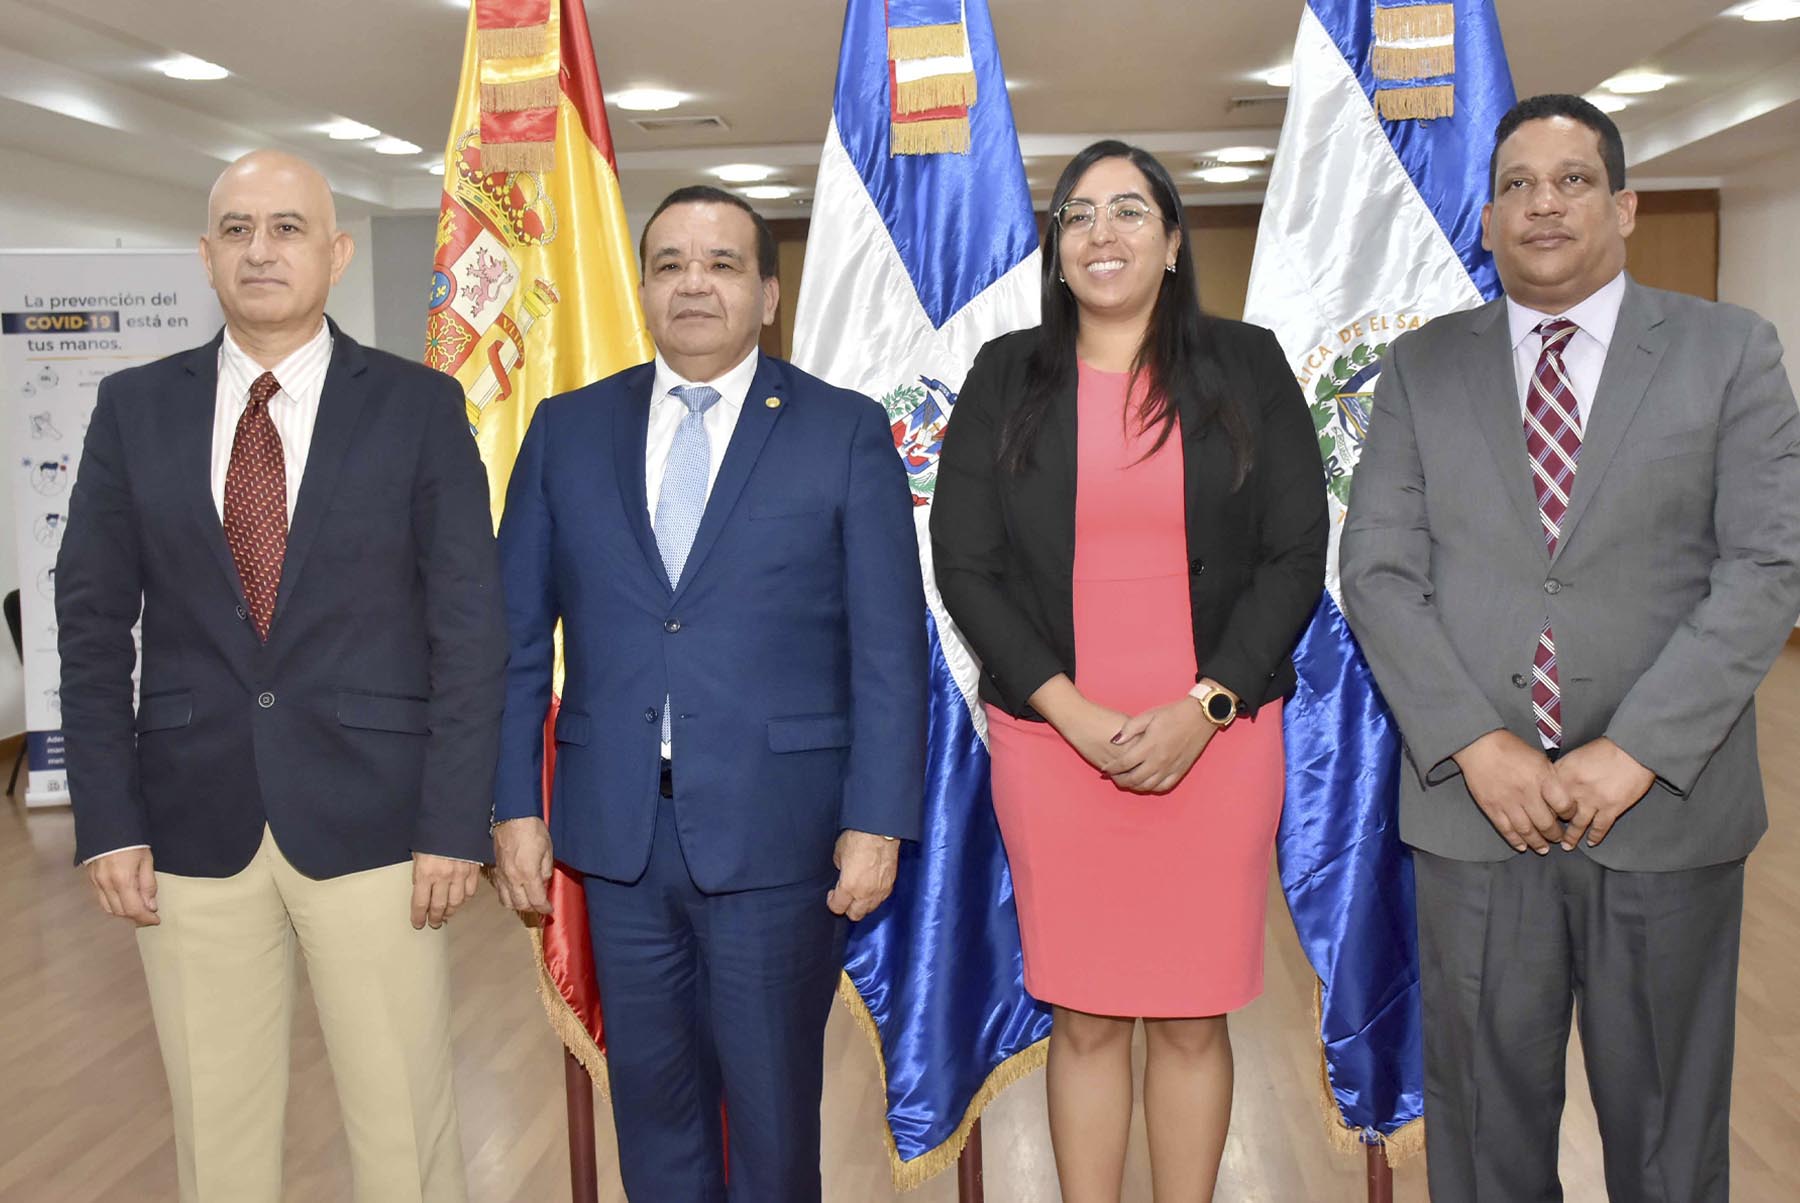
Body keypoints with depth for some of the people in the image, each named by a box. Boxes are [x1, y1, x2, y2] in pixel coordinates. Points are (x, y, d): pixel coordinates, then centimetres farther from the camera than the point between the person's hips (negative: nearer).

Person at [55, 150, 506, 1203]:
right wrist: (107, 821, -1)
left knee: (404, 1118, 7)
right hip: (190, 825, 2)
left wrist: (455, 825, -8)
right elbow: (94, 624, 6)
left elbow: (469, 627, -3)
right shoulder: (135, 407, 6)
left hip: (372, 821, -2)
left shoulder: (420, 406, -1)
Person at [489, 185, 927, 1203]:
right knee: (651, 1092, 16)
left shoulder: (847, 432, -1)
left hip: (777, 831, -2)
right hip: (617, 826, 3)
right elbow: (518, 633, 7)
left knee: (772, 1100, 11)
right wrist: (515, 804, 3)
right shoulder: (567, 430, 7)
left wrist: (878, 821, -8)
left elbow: (889, 647, -4)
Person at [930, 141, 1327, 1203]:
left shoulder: (1247, 367, 5)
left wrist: (1200, 709, -9)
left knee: (1193, 1022, 8)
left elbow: (1296, 555, 1)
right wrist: (1077, 716, -9)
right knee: (1084, 1019, 8)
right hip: (1053, 738, 0)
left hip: (1216, 737, 0)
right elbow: (965, 565, 1)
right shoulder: (1007, 378, 6)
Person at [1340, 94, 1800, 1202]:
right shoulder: (1422, 368, 6)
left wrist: (1633, 753, -15)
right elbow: (1379, 573, -1)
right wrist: (1477, 747, -12)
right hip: (1474, 807, 1)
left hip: (1667, 809, 0)